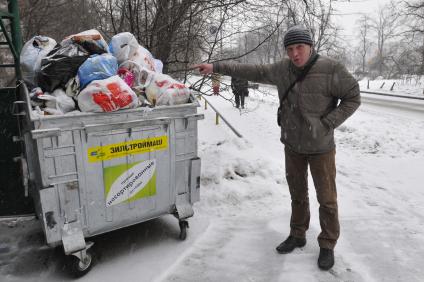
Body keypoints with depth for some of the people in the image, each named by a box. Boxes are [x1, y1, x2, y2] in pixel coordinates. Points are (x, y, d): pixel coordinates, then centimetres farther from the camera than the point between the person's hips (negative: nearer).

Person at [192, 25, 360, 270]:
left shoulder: (331, 69, -16)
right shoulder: (282, 69, -3)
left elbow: (353, 97, -9)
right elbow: (251, 71, 2)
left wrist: (327, 124, -17)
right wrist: (216, 67, 1)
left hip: (321, 147, -4)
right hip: (292, 146, 4)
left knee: (327, 199, 7)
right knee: (298, 194, 18)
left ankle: (328, 245, 25)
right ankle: (298, 235, 37)